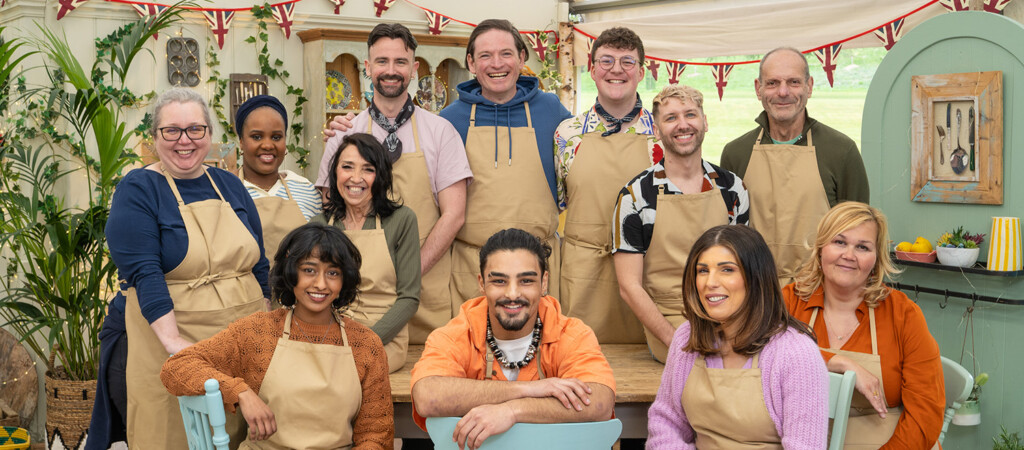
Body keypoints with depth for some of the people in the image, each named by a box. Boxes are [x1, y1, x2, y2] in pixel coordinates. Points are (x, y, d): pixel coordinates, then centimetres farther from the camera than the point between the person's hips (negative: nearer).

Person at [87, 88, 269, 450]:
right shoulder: (137, 190, -5)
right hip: (164, 343, -4)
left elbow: (258, 264, 14)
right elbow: (144, 273, -16)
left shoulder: (231, 186, 11)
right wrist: (174, 342, -25)